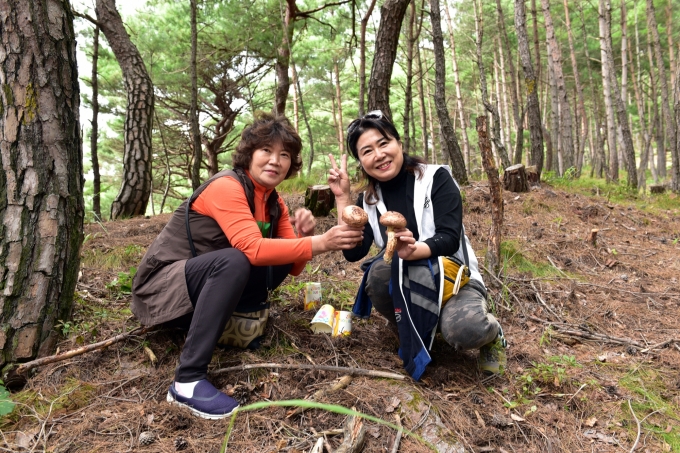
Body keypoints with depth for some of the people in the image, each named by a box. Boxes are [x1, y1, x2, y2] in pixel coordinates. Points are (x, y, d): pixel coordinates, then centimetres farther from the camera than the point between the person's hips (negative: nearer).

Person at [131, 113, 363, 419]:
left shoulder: (274, 203, 2)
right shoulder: (226, 187, -21)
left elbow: (292, 268, 0)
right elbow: (253, 249, -36)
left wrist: (303, 236, -19)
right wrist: (319, 243, -35)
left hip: (206, 283, 7)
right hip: (163, 284, -7)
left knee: (281, 257, -7)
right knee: (234, 261, -35)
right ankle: (188, 381, -31)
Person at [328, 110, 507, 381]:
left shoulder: (436, 178, -10)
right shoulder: (368, 200, 2)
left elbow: (449, 239, -19)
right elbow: (353, 252, -8)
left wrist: (413, 251, -40)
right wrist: (343, 198, -12)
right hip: (408, 287, 3)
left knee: (463, 329, -35)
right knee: (379, 272, -31)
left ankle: (489, 332, 3)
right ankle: (409, 331, -2)